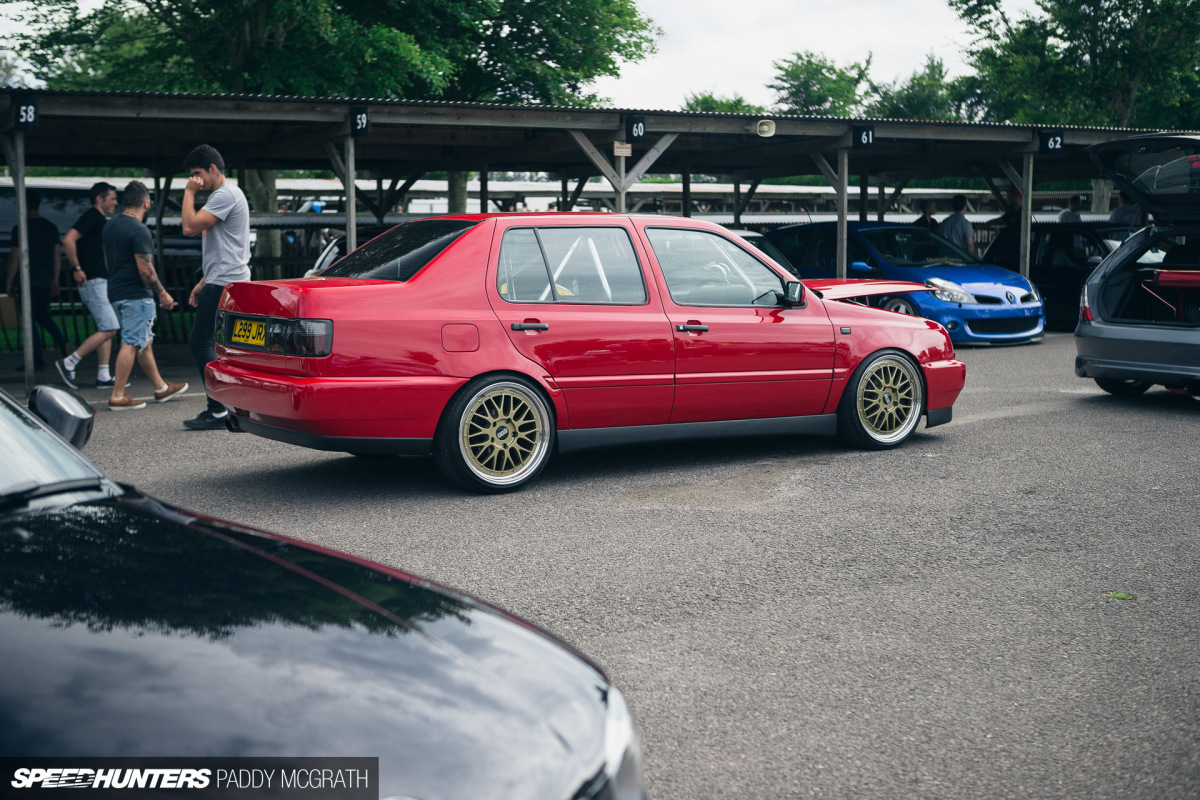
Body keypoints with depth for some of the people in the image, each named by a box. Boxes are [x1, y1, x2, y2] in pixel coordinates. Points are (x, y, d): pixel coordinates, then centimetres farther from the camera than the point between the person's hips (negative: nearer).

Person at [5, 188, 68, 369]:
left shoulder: (20, 228, -11)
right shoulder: (51, 227, 6)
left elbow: (15, 257, -11)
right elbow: (57, 255, 9)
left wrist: (9, 280, -1)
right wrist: (55, 280, 17)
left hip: (29, 280, -6)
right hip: (46, 280, 6)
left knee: (29, 320, 1)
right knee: (42, 315, 19)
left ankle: (37, 359, 1)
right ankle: (59, 338, -6)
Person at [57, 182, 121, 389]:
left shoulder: (101, 220, 19)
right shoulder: (91, 217, -10)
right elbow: (68, 240, -22)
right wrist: (76, 268, -20)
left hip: (102, 281, 10)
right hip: (93, 281, -10)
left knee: (106, 329, 8)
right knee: (109, 328, -12)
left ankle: (103, 376, 9)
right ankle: (69, 363, -8)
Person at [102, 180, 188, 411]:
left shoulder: (110, 226, 11)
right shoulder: (139, 230, -17)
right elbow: (145, 269, -19)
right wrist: (162, 293, -10)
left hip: (116, 292, 10)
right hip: (136, 296, -9)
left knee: (145, 342, 16)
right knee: (131, 344, -7)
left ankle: (161, 388, 25)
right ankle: (118, 396, -7)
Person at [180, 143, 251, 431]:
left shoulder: (226, 195, -12)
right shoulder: (221, 195, 22)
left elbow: (190, 227, -20)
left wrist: (189, 193, -7)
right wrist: (203, 283, 24)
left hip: (225, 282, -11)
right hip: (223, 281, 11)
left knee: (200, 342, -11)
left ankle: (218, 412, -10)